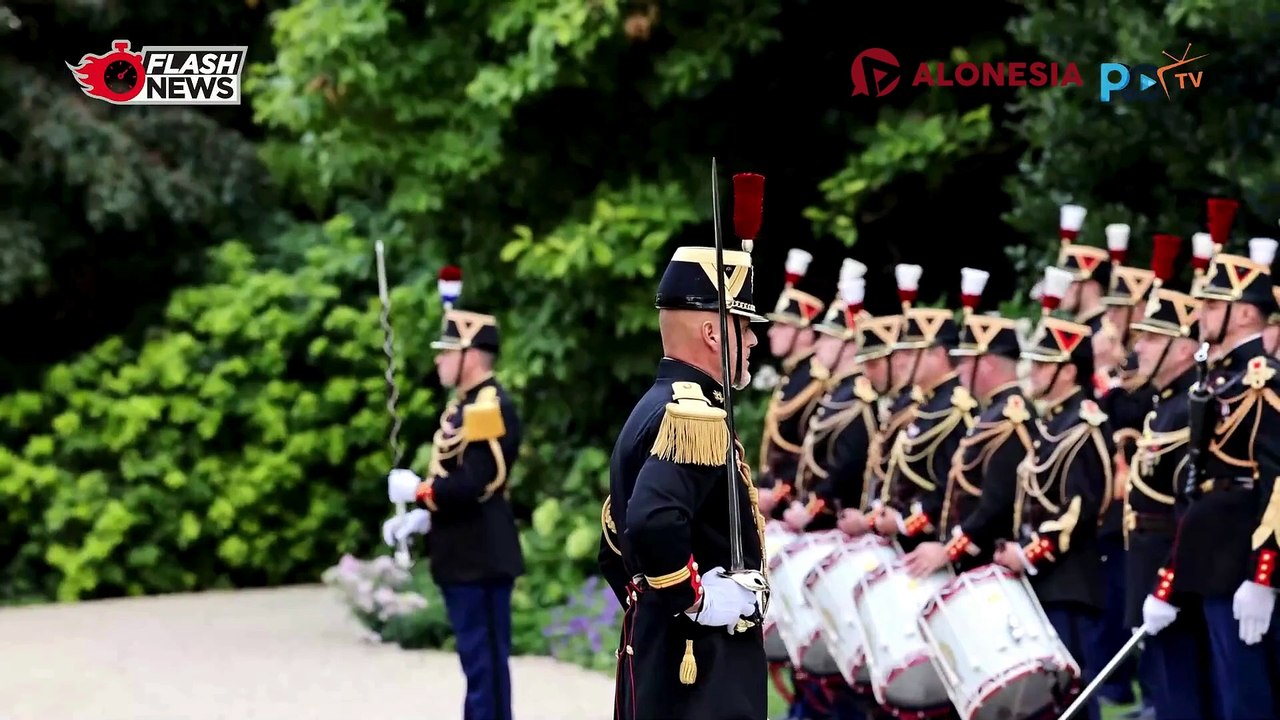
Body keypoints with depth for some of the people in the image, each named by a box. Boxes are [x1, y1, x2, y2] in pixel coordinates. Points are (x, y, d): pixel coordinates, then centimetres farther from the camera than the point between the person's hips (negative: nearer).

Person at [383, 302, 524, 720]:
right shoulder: (465, 405, 15)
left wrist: (416, 491, -12)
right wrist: (420, 518, 7)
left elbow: (473, 484, -25)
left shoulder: (490, 407, -17)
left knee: (486, 659, -6)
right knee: (477, 656, 14)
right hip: (464, 556, 10)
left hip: (482, 557, -10)